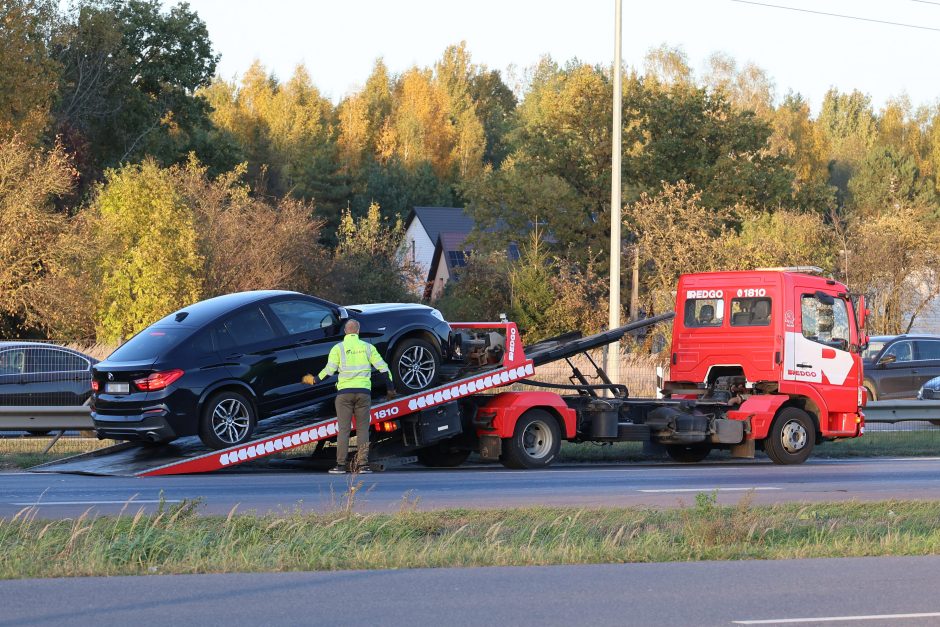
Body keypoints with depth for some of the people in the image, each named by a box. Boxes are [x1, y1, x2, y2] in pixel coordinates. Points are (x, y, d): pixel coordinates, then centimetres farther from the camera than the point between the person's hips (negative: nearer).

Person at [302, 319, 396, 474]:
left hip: (344, 391, -1)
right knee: (363, 429, 4)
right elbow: (382, 367, 6)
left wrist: (314, 380, 10)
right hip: (363, 391, 1)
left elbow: (329, 370, -5)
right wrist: (391, 387, 16)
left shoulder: (338, 348, 2)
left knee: (344, 429, -1)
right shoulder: (367, 347, 7)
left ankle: (341, 465, -5)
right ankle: (362, 464, -2)